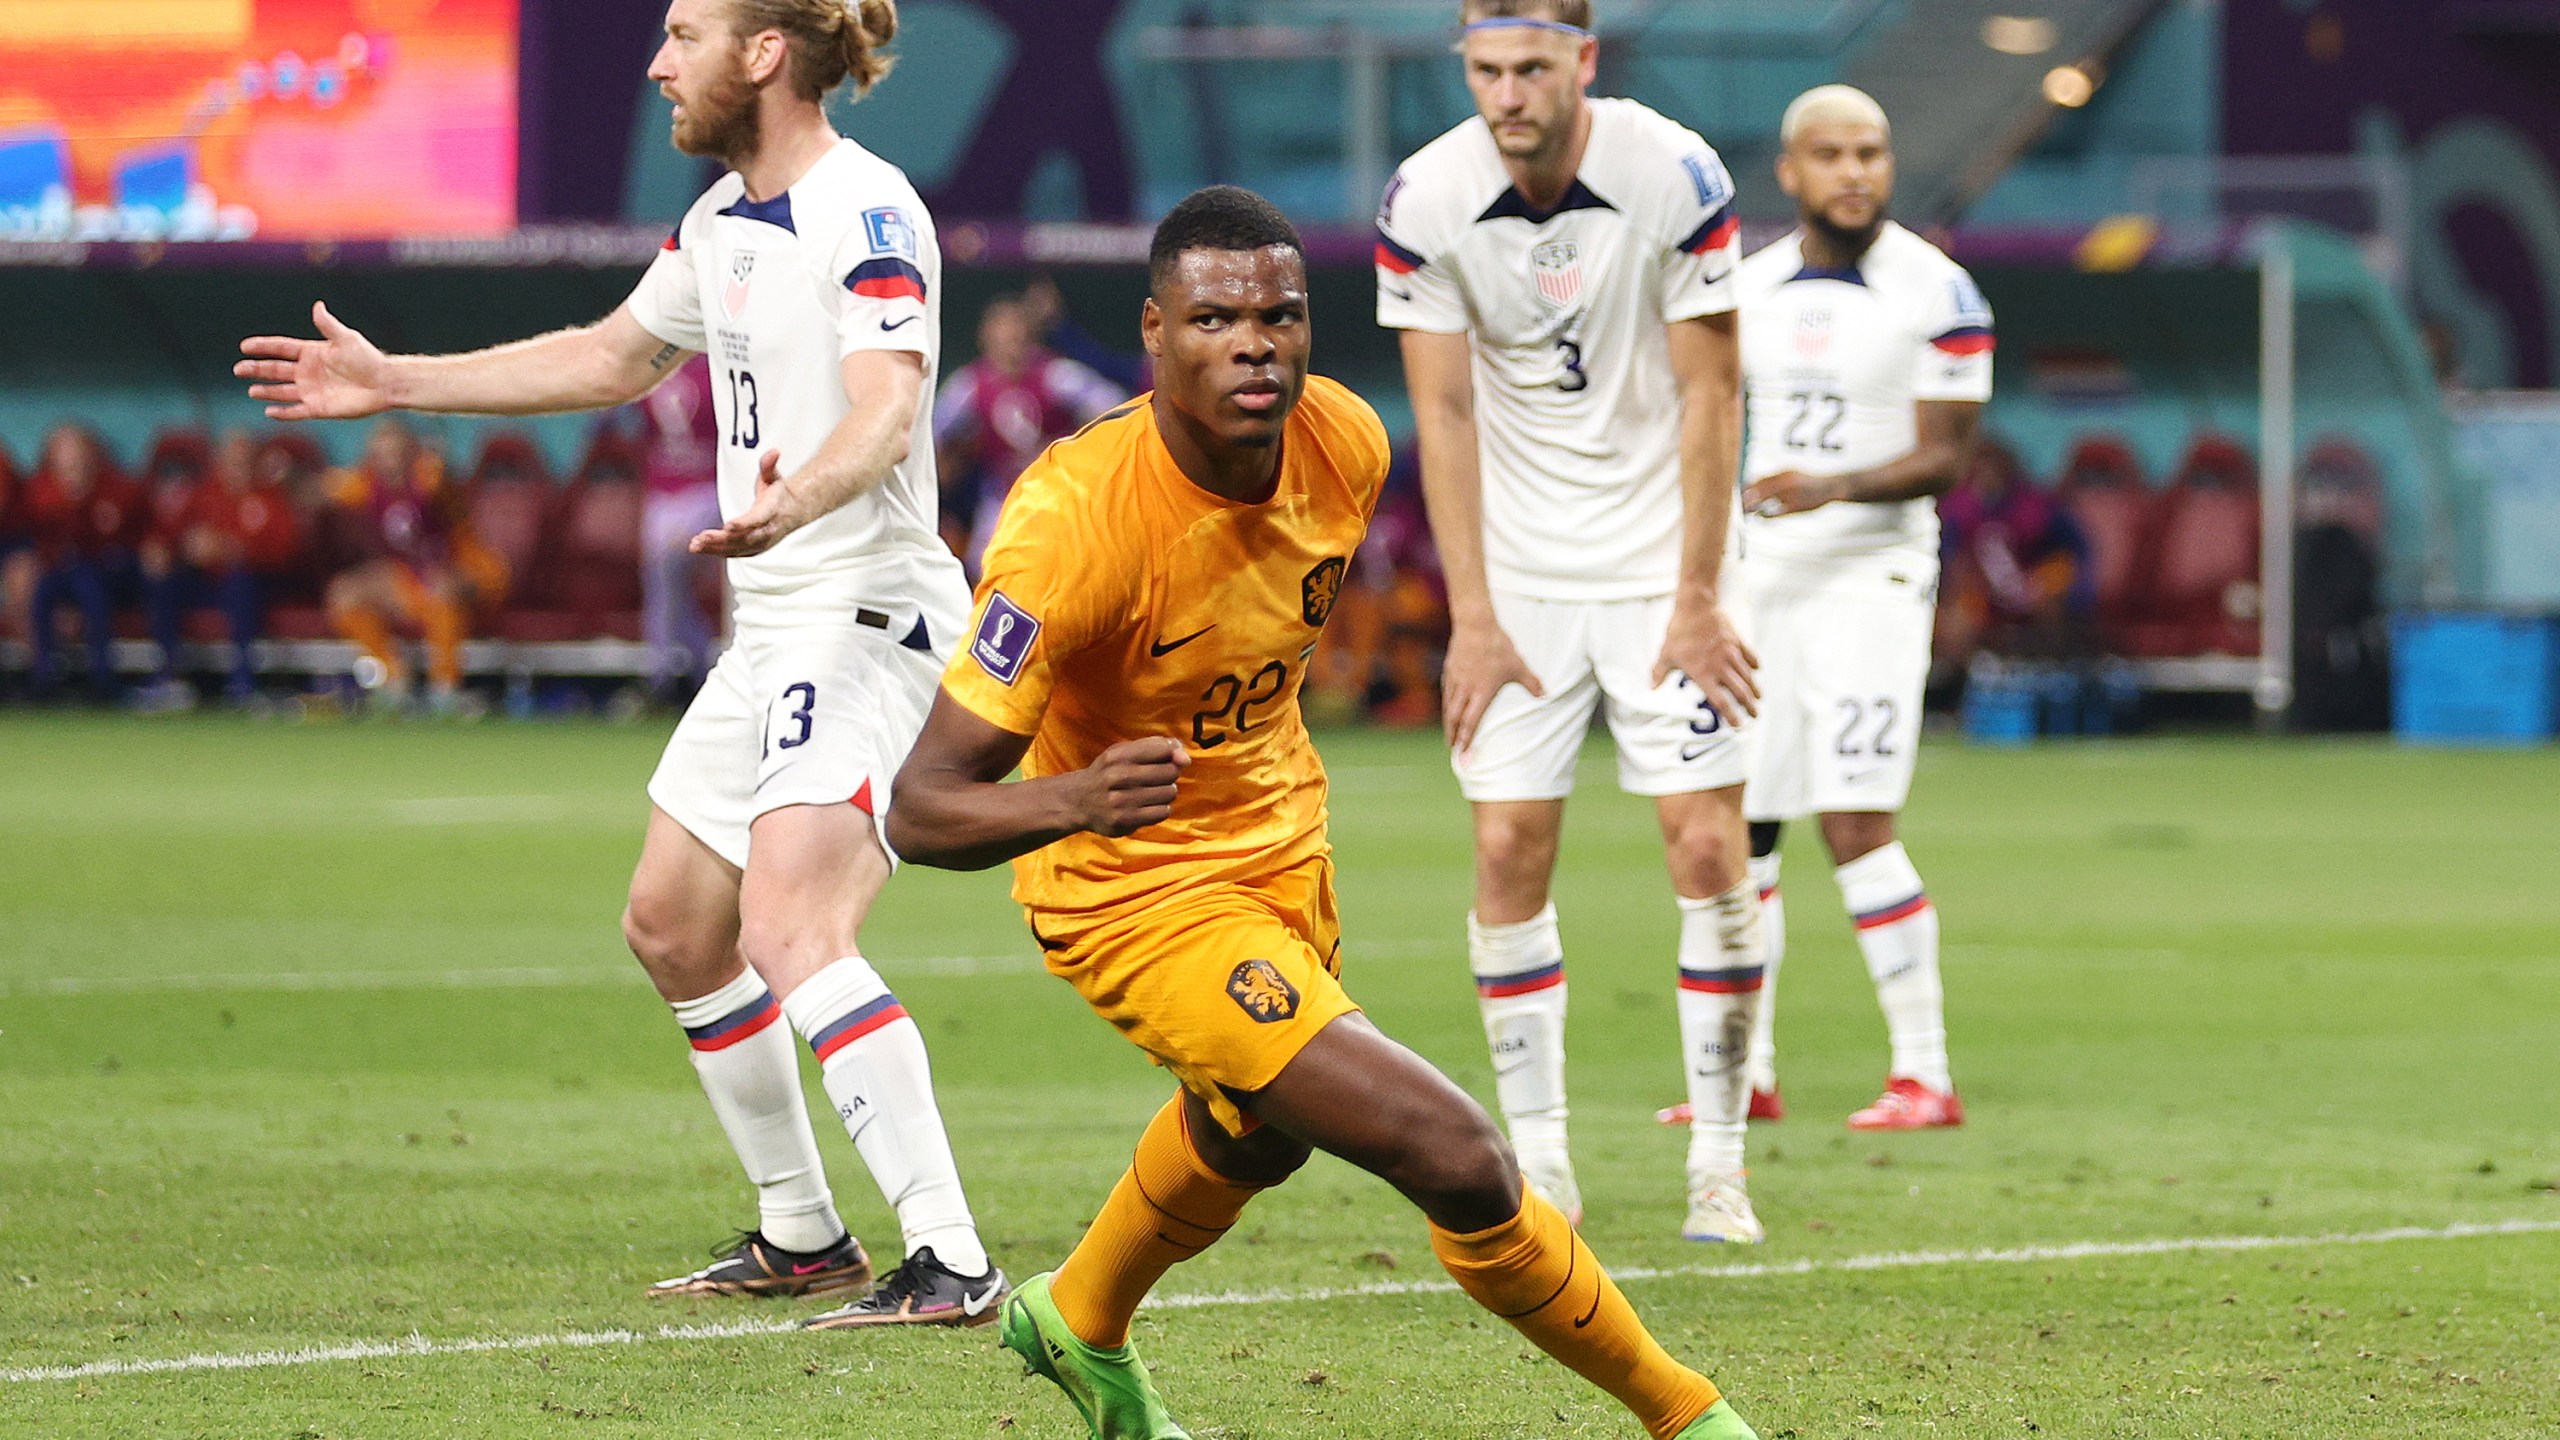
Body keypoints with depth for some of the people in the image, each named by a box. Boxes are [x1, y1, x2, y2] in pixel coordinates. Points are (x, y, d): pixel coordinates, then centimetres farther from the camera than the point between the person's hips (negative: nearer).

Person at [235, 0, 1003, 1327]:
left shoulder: (864, 214, -16)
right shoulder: (722, 218, 14)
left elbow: (886, 415, -31)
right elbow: (616, 357, 30)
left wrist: (795, 505, -52)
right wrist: (396, 383, 32)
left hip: (869, 616, -10)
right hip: (773, 630, 10)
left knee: (790, 931, -25)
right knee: (671, 928, 17)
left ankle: (950, 1265, -27)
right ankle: (801, 1238, 29)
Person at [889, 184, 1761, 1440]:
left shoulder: (1344, 443, -14)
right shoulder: (1077, 520, -33)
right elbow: (920, 810, -33)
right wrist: (1074, 799, -51)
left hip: (1281, 844, 8)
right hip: (1137, 895, -8)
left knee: (1253, 1132, 35)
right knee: (1459, 1164, -19)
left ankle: (1079, 1326, 65)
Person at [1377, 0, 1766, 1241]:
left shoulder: (1677, 178, -15)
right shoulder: (1426, 200, -10)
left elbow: (1707, 395, -9)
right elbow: (1442, 413, -5)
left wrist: (1697, 601, -11)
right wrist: (1471, 615, -8)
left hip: (1660, 559, -1)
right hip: (1519, 574, 1)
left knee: (1706, 847, -7)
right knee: (1509, 849, -4)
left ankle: (1719, 1164, 2)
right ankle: (1538, 1166, 5)